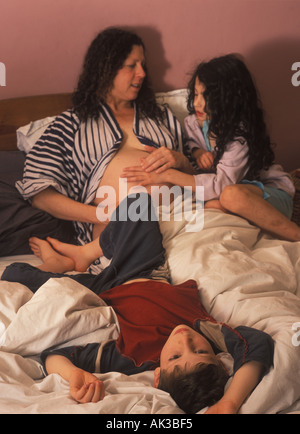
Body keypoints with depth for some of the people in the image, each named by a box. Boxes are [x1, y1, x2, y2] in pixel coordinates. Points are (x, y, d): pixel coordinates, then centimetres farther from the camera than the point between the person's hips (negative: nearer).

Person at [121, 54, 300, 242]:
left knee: (232, 195, -40)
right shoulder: (195, 122, -4)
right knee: (213, 203, -33)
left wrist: (168, 175, -34)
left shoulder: (243, 134, -23)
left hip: (271, 191, -4)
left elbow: (223, 183, -30)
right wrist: (197, 152, -10)